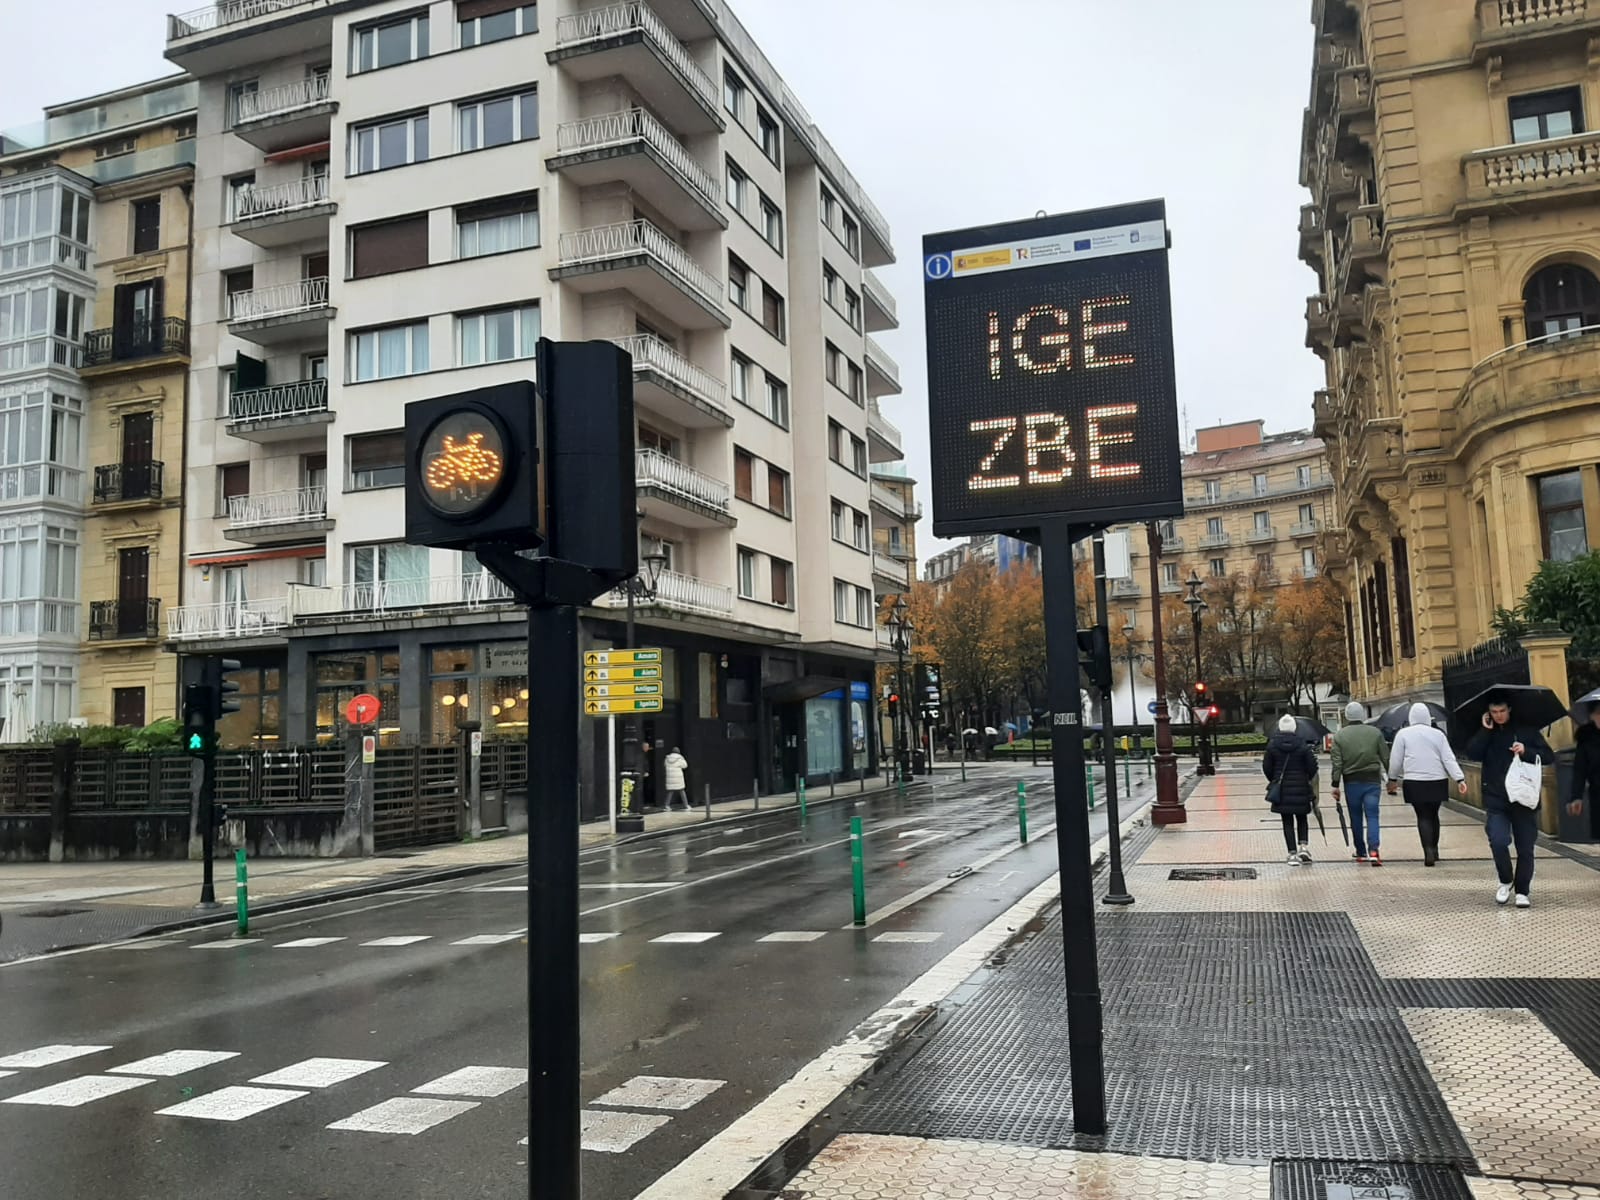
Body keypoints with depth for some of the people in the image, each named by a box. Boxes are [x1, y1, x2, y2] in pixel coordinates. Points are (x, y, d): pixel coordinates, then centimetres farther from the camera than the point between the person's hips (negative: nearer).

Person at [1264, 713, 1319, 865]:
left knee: (1287, 822, 5)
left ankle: (1293, 853, 0)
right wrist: (1308, 780, 16)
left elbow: (1267, 768, -1)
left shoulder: (1272, 745, -5)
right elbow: (1312, 767, -4)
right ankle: (1303, 846, 0)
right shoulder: (1302, 745, -6)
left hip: (1281, 790, 0)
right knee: (1301, 819, 17)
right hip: (1301, 788, 0)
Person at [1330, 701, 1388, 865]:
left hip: (1351, 782, 0)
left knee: (1356, 818, 12)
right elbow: (1385, 757, 1)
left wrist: (1335, 784, -2)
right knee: (1372, 816, -1)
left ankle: (1361, 853, 20)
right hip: (1372, 781, 0)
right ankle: (1373, 850, -18)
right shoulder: (1375, 733, -1)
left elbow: (1337, 763, -6)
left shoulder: (1339, 736, -3)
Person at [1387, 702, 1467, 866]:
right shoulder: (1438, 734, 4)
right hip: (1437, 781, 3)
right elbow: (1449, 759, -1)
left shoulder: (1403, 734, -1)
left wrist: (1392, 779, 13)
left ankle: (1428, 851, -13)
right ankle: (1434, 849, 27)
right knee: (1433, 814, 17)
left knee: (1423, 817, 0)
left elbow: (1395, 760, 1)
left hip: (1415, 783, -2)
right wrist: (1459, 779, -3)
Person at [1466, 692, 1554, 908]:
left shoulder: (1526, 730, 3)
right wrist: (1486, 730, -10)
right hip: (1496, 801, 0)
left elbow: (1549, 756, 1)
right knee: (1498, 841, -15)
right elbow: (1472, 753, -9)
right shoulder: (1486, 734, 7)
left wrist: (1526, 751, -15)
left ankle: (1522, 891, 18)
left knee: (1525, 848, 5)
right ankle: (1506, 881, 9)